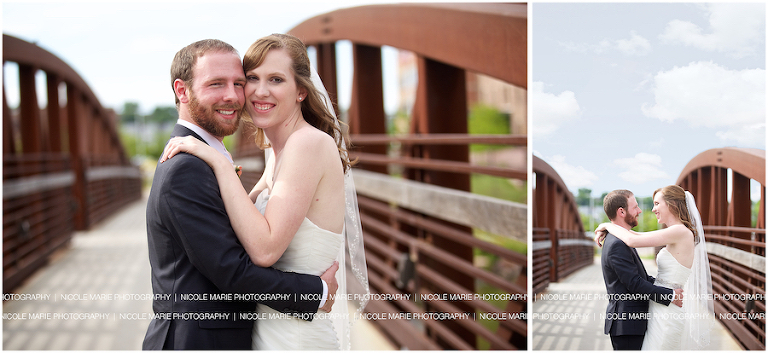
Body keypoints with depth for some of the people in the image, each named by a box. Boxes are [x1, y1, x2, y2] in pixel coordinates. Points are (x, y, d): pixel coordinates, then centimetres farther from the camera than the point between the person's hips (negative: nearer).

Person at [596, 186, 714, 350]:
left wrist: (608, 225, -5)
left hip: (668, 313, -9)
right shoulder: (675, 234, 10)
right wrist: (606, 230, 9)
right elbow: (640, 236, 20)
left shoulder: (680, 232, -18)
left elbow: (632, 240, -21)